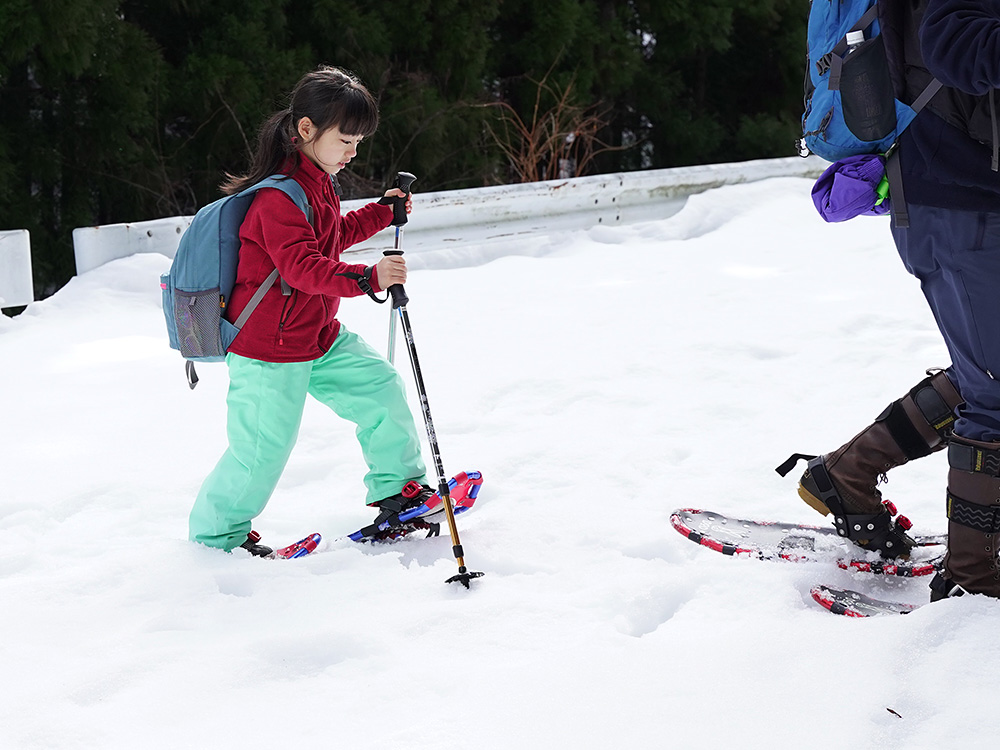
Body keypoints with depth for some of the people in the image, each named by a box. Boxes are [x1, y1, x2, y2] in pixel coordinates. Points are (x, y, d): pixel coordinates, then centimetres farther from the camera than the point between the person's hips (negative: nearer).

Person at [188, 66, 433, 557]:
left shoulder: (318, 183, 8)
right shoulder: (279, 198, -25)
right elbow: (304, 268, -35)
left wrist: (382, 212, 15)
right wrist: (367, 278, -46)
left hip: (319, 338, 10)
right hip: (268, 350, -9)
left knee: (381, 388, 10)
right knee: (263, 449, -2)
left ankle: (397, 487, 27)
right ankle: (218, 532, 19)